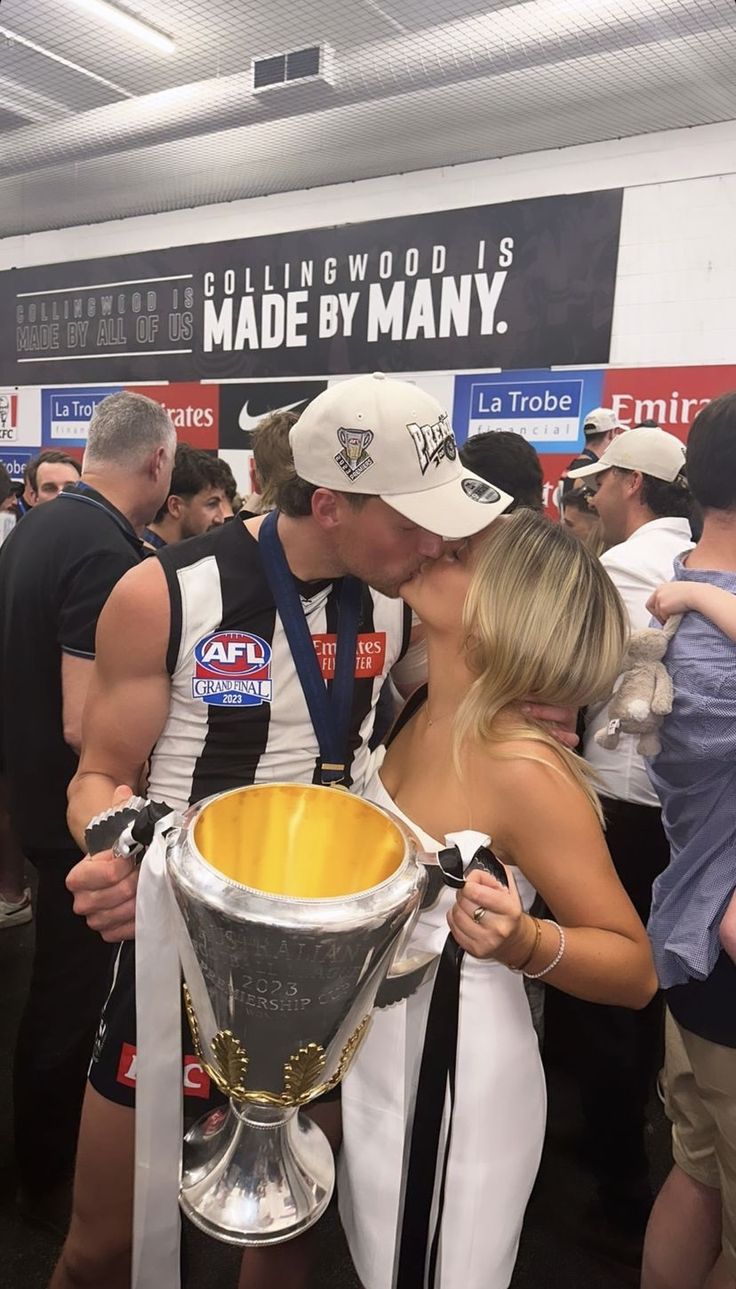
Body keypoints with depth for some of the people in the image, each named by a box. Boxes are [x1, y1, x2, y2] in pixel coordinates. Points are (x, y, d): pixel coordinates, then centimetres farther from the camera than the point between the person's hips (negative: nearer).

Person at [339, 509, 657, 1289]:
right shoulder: (416, 710, -6)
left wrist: (523, 943, -37)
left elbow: (636, 969, -21)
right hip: (372, 1049, 7)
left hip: (457, 1072, -7)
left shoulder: (523, 769, -28)